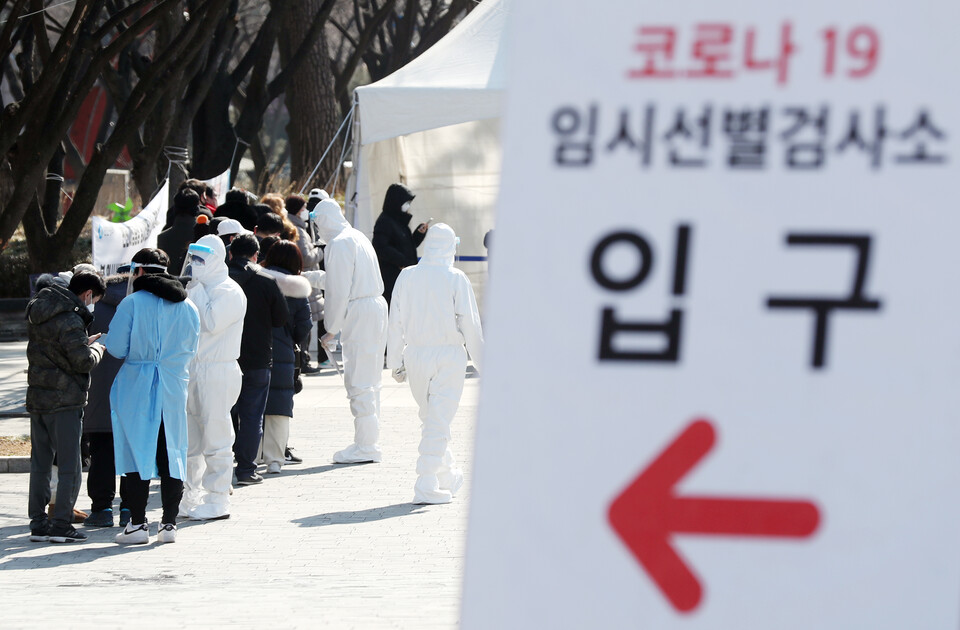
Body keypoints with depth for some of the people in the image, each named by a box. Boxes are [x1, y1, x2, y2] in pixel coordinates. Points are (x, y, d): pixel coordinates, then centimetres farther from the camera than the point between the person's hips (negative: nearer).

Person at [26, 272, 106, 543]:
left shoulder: (40, 313, 10)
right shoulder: (70, 321, -17)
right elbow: (83, 361, -20)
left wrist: (84, 342, 13)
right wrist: (96, 350, 0)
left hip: (37, 398, 8)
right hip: (64, 401, -8)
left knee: (40, 464, 12)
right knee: (69, 466, -2)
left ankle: (38, 523, 14)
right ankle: (61, 524, -4)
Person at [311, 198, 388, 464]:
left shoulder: (339, 244, -12)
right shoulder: (358, 237, 16)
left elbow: (339, 291, -14)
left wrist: (331, 329, -7)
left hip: (358, 311, -10)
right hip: (376, 305, 10)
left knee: (358, 382, -7)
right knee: (369, 379, 14)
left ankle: (365, 446, -7)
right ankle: (369, 443, 20)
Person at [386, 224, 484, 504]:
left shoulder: (406, 277, 0)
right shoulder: (456, 279, -10)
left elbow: (396, 321, 5)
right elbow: (470, 325, -8)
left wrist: (396, 362, 13)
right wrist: (483, 363, 1)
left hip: (415, 355, 4)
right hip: (448, 355, -4)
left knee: (431, 417, 18)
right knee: (438, 421, -1)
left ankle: (448, 477, 31)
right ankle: (427, 486, -6)